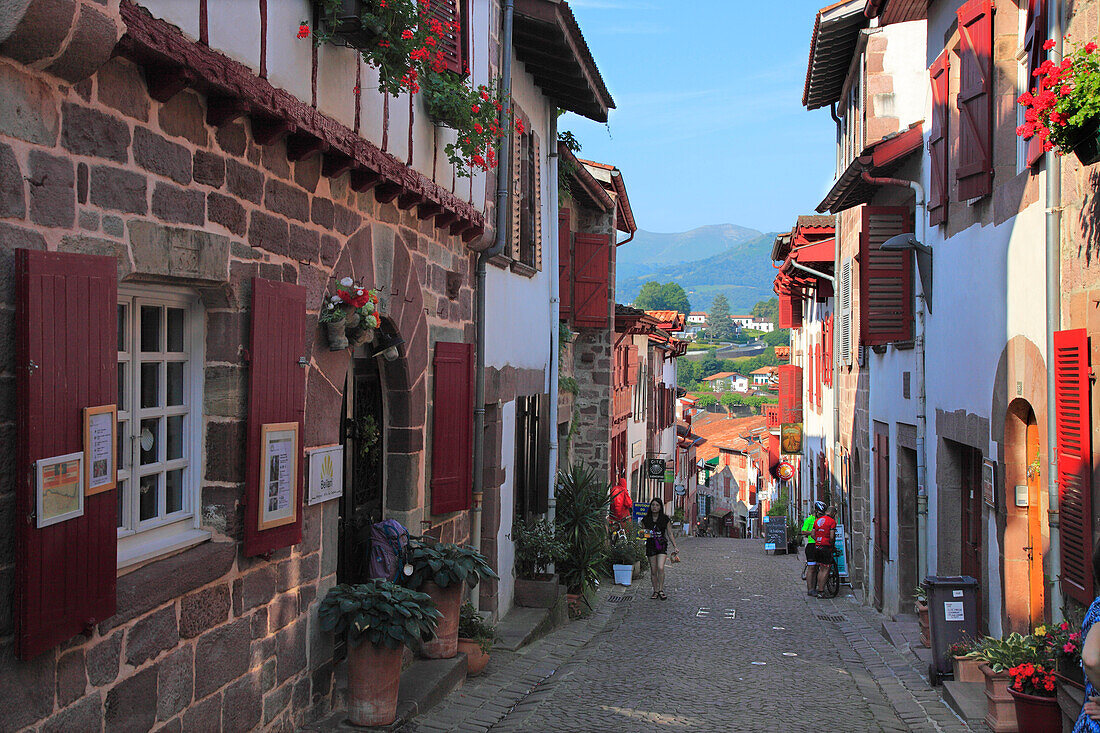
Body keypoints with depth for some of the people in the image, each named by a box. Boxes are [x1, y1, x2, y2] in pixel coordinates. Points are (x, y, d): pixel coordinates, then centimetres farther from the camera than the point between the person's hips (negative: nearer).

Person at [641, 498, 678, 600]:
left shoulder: (665, 518, 2)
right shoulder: (646, 519, 4)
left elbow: (669, 533, 8)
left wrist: (675, 547, 5)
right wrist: (645, 533, -9)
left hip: (662, 545, -1)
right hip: (650, 545, 1)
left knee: (660, 568, -16)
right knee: (653, 570, 3)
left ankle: (661, 590, -5)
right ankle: (655, 591, 14)